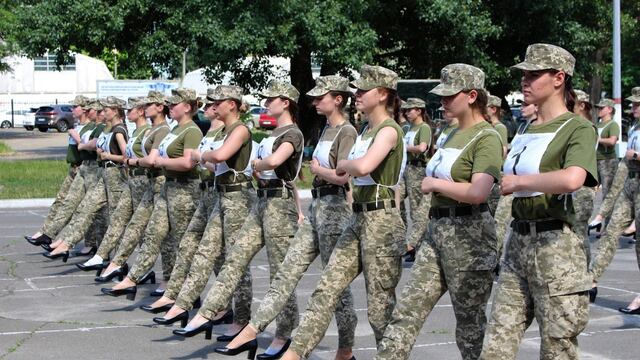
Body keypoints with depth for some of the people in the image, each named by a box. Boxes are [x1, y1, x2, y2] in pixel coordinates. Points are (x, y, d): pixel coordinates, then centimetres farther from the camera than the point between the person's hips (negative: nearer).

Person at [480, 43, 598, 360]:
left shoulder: (578, 129, -7)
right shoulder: (524, 130, 16)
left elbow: (572, 179, -27)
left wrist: (518, 181, -17)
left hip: (556, 245, -7)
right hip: (518, 241, 7)